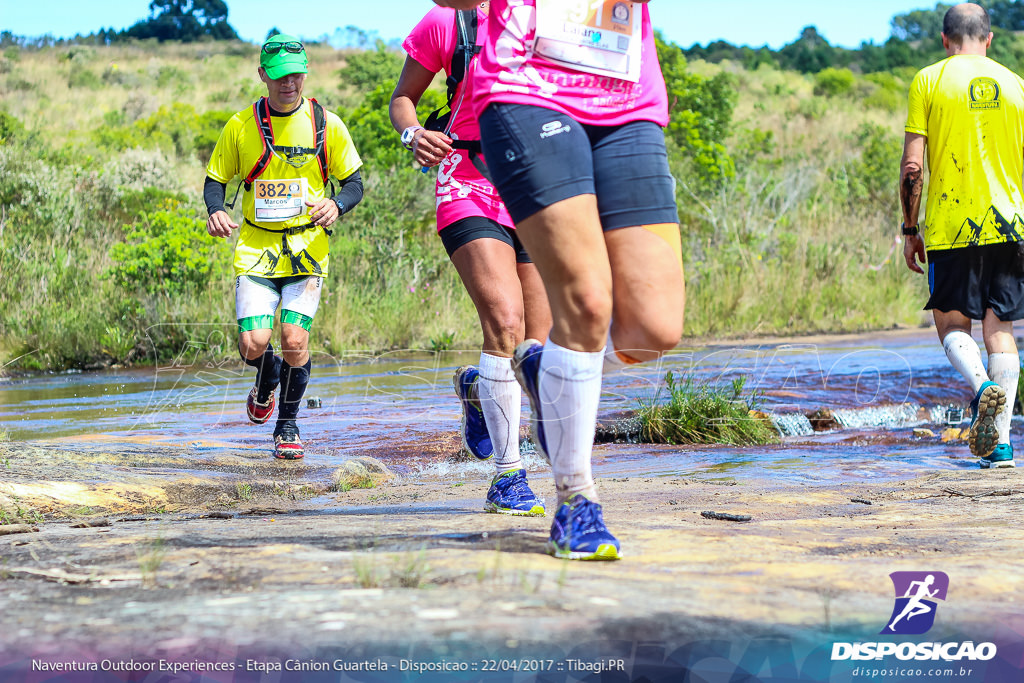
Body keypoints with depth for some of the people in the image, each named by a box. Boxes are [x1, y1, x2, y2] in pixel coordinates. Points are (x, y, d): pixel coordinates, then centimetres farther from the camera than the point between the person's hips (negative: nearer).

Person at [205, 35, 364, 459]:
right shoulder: (241, 127, 0)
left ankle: (288, 424, 12)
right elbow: (215, 180, 9)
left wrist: (336, 205, -16)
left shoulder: (326, 125, 0)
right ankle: (267, 379, 26)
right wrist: (215, 211, -13)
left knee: (295, 338, -14)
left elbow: (354, 182, 7)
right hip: (255, 249, 0)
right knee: (253, 343, -13)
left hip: (307, 248, 0)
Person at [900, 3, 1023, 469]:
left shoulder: (929, 81, -1)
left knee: (952, 323, 8)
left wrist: (910, 229, 3)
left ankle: (983, 387, -22)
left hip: (950, 228, -2)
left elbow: (911, 166, -6)